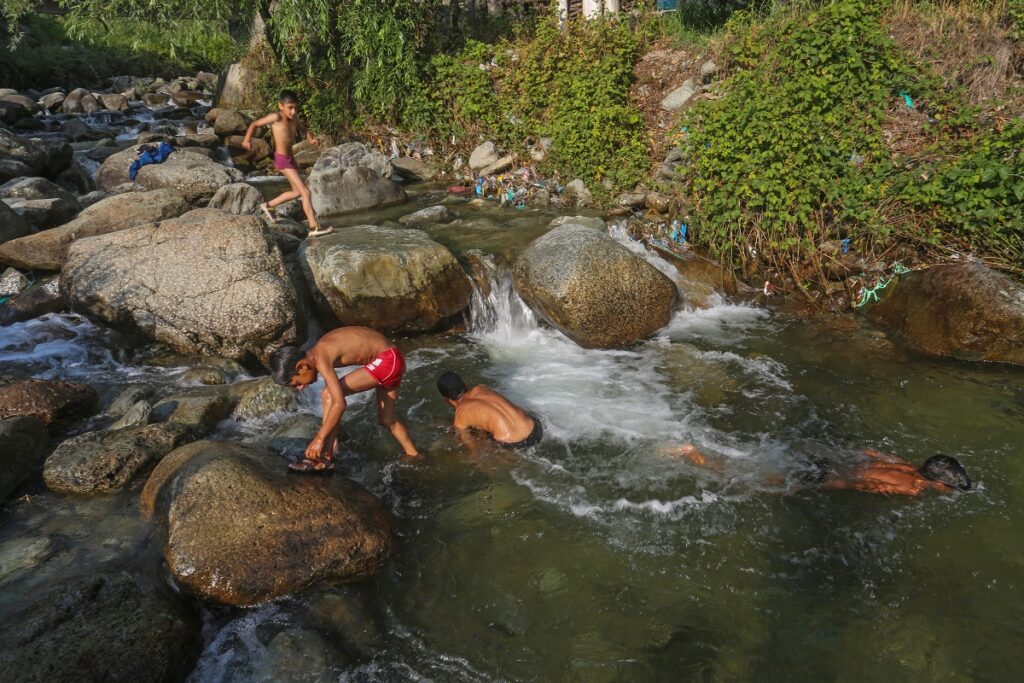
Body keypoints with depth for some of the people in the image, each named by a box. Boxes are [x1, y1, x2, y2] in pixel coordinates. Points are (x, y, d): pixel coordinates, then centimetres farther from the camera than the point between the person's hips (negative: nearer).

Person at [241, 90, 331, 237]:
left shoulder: (294, 118, 4)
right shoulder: (276, 117, -13)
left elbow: (304, 128, 20)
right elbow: (254, 124, -6)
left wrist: (311, 138, 0)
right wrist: (247, 139, -18)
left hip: (290, 158, 9)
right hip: (282, 159, -9)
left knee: (297, 192, 22)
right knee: (305, 192, -13)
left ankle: (267, 205, 36)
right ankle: (314, 227, -14)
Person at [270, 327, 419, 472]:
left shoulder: (321, 359, -19)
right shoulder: (320, 353, 8)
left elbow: (339, 404, -26)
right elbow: (334, 399, 16)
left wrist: (320, 438, -19)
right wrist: (332, 435, 19)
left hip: (387, 361, -10)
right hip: (392, 361, 10)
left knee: (328, 395, -12)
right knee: (387, 419, 21)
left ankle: (325, 459, -10)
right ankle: (413, 456, 38)